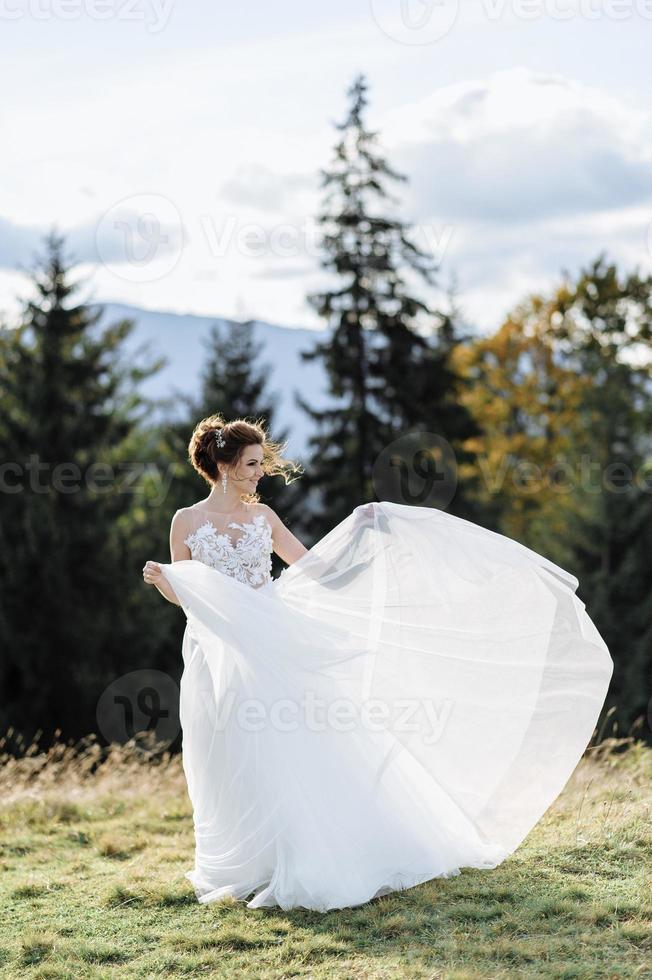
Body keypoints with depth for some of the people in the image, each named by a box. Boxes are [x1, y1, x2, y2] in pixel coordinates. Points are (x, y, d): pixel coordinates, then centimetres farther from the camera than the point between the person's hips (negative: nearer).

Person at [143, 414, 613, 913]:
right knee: (236, 768, 2)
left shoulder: (262, 516, 8)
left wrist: (356, 530, 4)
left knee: (301, 751, -2)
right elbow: (183, 595, 4)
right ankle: (242, 867, 17)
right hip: (217, 655, -3)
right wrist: (161, 580, -17)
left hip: (270, 646, 3)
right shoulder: (187, 521, -1)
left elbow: (309, 566, 12)